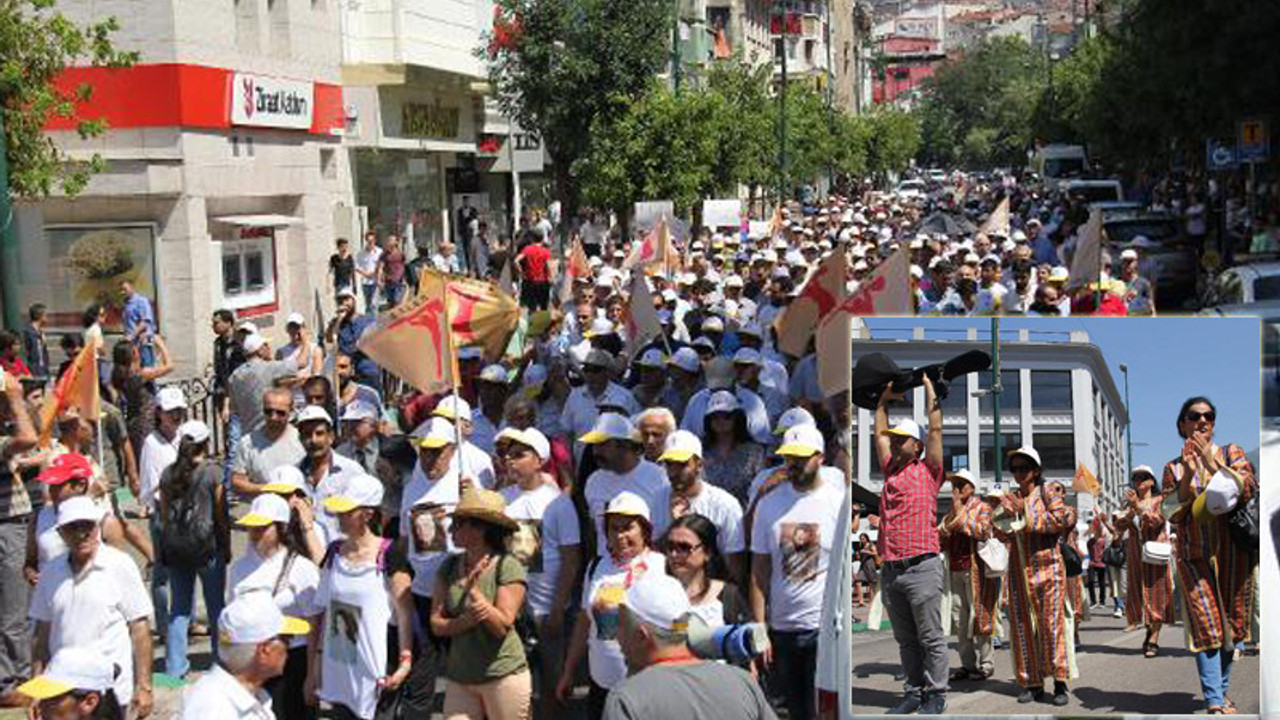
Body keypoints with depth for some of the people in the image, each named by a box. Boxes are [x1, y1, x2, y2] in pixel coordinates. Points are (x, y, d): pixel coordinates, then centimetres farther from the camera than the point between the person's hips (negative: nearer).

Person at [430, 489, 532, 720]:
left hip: (504, 676, -4)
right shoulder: (450, 567, 4)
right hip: (459, 677, 4)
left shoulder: (508, 567, -10)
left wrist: (473, 591, -24)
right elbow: (436, 624, 0)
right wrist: (466, 621, -20)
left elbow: (502, 626, -15)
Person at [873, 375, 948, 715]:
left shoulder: (928, 471, 3)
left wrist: (929, 387, 10)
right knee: (906, 639, 11)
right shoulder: (891, 470, 18)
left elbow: (936, 428, 2)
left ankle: (936, 695, 4)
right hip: (890, 569, 6)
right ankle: (915, 691, 18)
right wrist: (885, 398, 30)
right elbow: (879, 433, 28)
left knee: (931, 638, -1)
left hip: (921, 568, -6)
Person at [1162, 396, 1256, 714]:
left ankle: (1221, 690, 21)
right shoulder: (1173, 468, 8)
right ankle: (1214, 703, -13)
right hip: (1194, 556, -1)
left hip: (1233, 553, 1)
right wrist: (1187, 476, -13)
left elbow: (1251, 489, -10)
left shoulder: (1231, 454, 6)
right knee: (1205, 625, -10)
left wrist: (1213, 465, -19)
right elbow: (1174, 516, -1)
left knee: (1230, 622, 6)